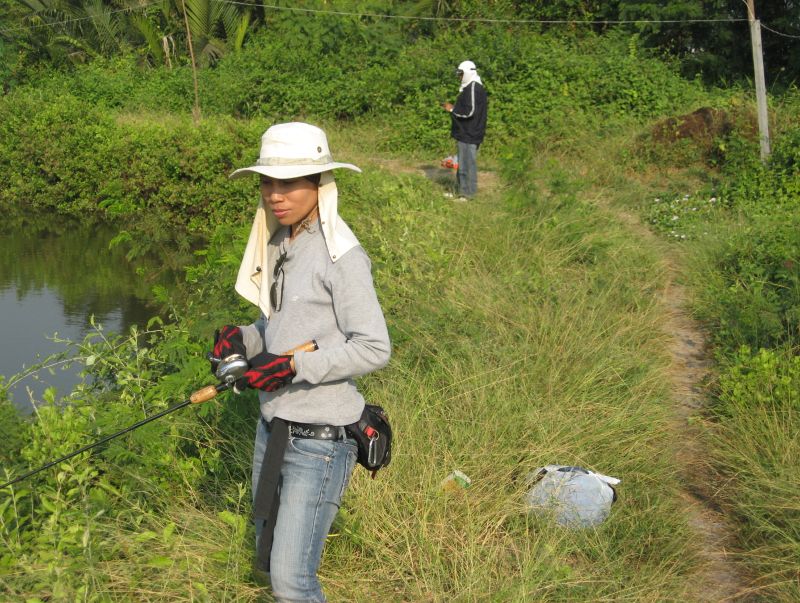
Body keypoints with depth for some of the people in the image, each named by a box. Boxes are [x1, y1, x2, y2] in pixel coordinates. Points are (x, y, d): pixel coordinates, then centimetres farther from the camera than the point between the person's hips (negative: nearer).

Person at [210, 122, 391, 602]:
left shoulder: (340, 255, -17)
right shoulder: (278, 246, 8)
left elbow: (375, 348, -19)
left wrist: (294, 367, -24)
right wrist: (242, 339, -3)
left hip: (319, 438, -8)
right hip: (274, 428, 9)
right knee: (270, 558, 21)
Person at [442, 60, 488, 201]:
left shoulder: (473, 88, -16)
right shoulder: (470, 87, 16)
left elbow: (469, 111, -22)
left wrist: (452, 109, -10)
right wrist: (453, 107, 13)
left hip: (469, 134, -11)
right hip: (465, 132, 11)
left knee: (467, 163, -6)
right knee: (463, 162, 15)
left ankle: (467, 194, -2)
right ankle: (463, 191, 21)